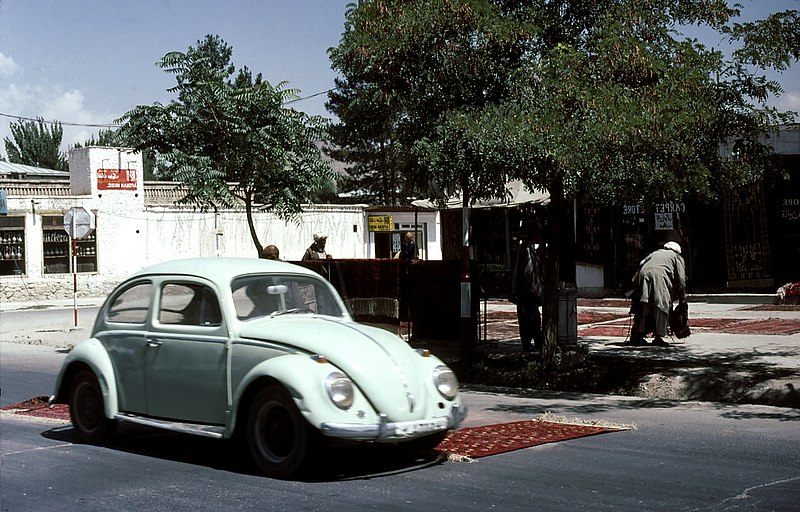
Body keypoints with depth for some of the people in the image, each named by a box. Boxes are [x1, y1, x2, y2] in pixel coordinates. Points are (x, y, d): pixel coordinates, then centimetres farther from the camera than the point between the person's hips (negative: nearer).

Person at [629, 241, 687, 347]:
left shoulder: (655, 253, 37)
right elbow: (681, 279, 18)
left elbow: (641, 264, 23)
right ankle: (658, 336, -9)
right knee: (662, 306, -2)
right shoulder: (677, 257, 26)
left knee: (644, 307, 7)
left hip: (643, 274, 4)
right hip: (659, 276, -4)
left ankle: (637, 335, 5)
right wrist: (682, 297, 21)